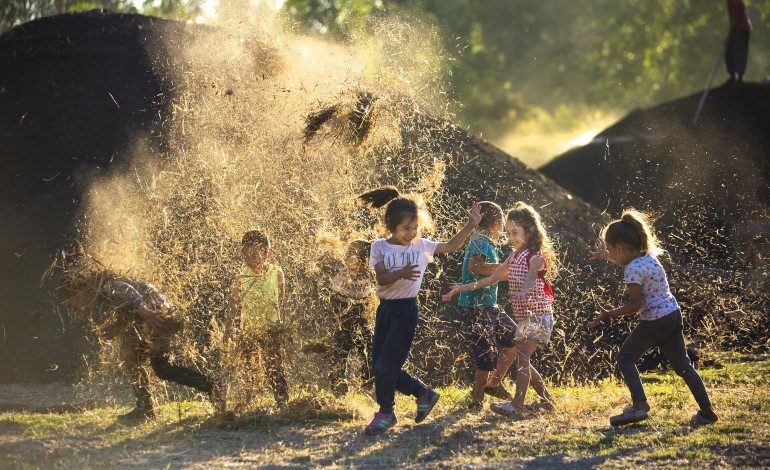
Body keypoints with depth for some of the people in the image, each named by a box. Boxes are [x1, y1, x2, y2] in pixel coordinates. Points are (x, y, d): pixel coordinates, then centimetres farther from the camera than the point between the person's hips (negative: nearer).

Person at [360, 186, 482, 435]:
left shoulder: (421, 246, 0)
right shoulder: (380, 246, -1)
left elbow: (451, 246, 9)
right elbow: (382, 278, -11)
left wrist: (471, 225, -4)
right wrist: (402, 273, -31)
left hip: (406, 309, -3)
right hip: (385, 308, 3)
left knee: (386, 364, -8)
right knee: (379, 365, 6)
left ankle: (386, 413, 9)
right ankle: (424, 394, 23)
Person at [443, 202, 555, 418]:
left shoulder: (536, 257, -12)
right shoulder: (514, 257, 13)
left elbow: (531, 279, -32)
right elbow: (492, 278, 20)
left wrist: (524, 293, -54)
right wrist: (462, 288, 16)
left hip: (538, 314, -9)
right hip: (523, 316, 9)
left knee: (522, 355, -20)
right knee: (522, 360, 12)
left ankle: (516, 406, -29)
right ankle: (546, 400, 26)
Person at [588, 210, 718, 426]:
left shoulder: (632, 270, -19)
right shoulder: (648, 256, 7)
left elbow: (635, 305, -18)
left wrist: (606, 315, -15)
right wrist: (606, 257, 35)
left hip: (654, 321, -8)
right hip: (673, 314, 8)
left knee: (626, 357, 6)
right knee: (682, 364, 14)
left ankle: (639, 405, -7)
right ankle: (707, 410, 11)